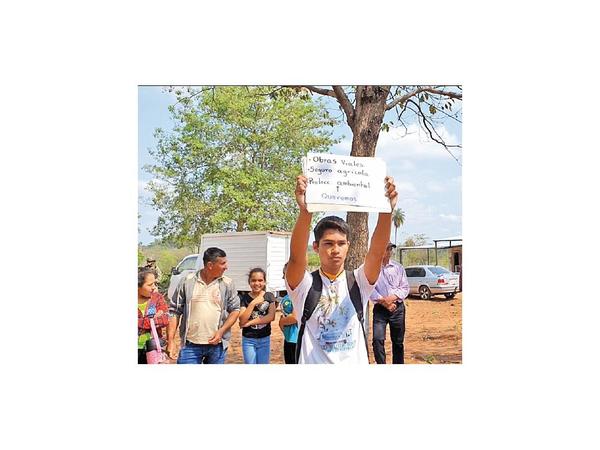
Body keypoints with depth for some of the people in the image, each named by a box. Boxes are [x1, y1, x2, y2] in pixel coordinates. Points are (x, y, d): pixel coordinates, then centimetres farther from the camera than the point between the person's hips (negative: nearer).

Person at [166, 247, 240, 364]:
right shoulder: (187, 282, -2)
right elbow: (174, 311, 1)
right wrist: (170, 341, -4)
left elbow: (235, 310, 5)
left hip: (217, 344, 1)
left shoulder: (227, 284, 1)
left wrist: (221, 332, -9)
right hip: (190, 345, -1)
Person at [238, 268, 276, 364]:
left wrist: (249, 323, -16)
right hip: (248, 339, -1)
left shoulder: (269, 296, 0)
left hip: (265, 339, 1)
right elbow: (242, 320, -13)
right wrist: (253, 303, -23)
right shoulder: (244, 298, -5)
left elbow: (271, 317, -12)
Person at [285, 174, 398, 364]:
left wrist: (386, 211, -33)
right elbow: (296, 257, -24)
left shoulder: (358, 282, 0)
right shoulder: (305, 285, -5)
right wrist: (305, 211, -40)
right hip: (313, 361, -2)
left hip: (356, 362, 2)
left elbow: (377, 252, -16)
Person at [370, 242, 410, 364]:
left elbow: (405, 288, 4)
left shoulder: (398, 267, 7)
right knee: (378, 339, -12)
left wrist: (392, 297, -11)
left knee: (398, 341, 10)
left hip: (398, 308, 3)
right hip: (380, 308, -3)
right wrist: (383, 301, -15)